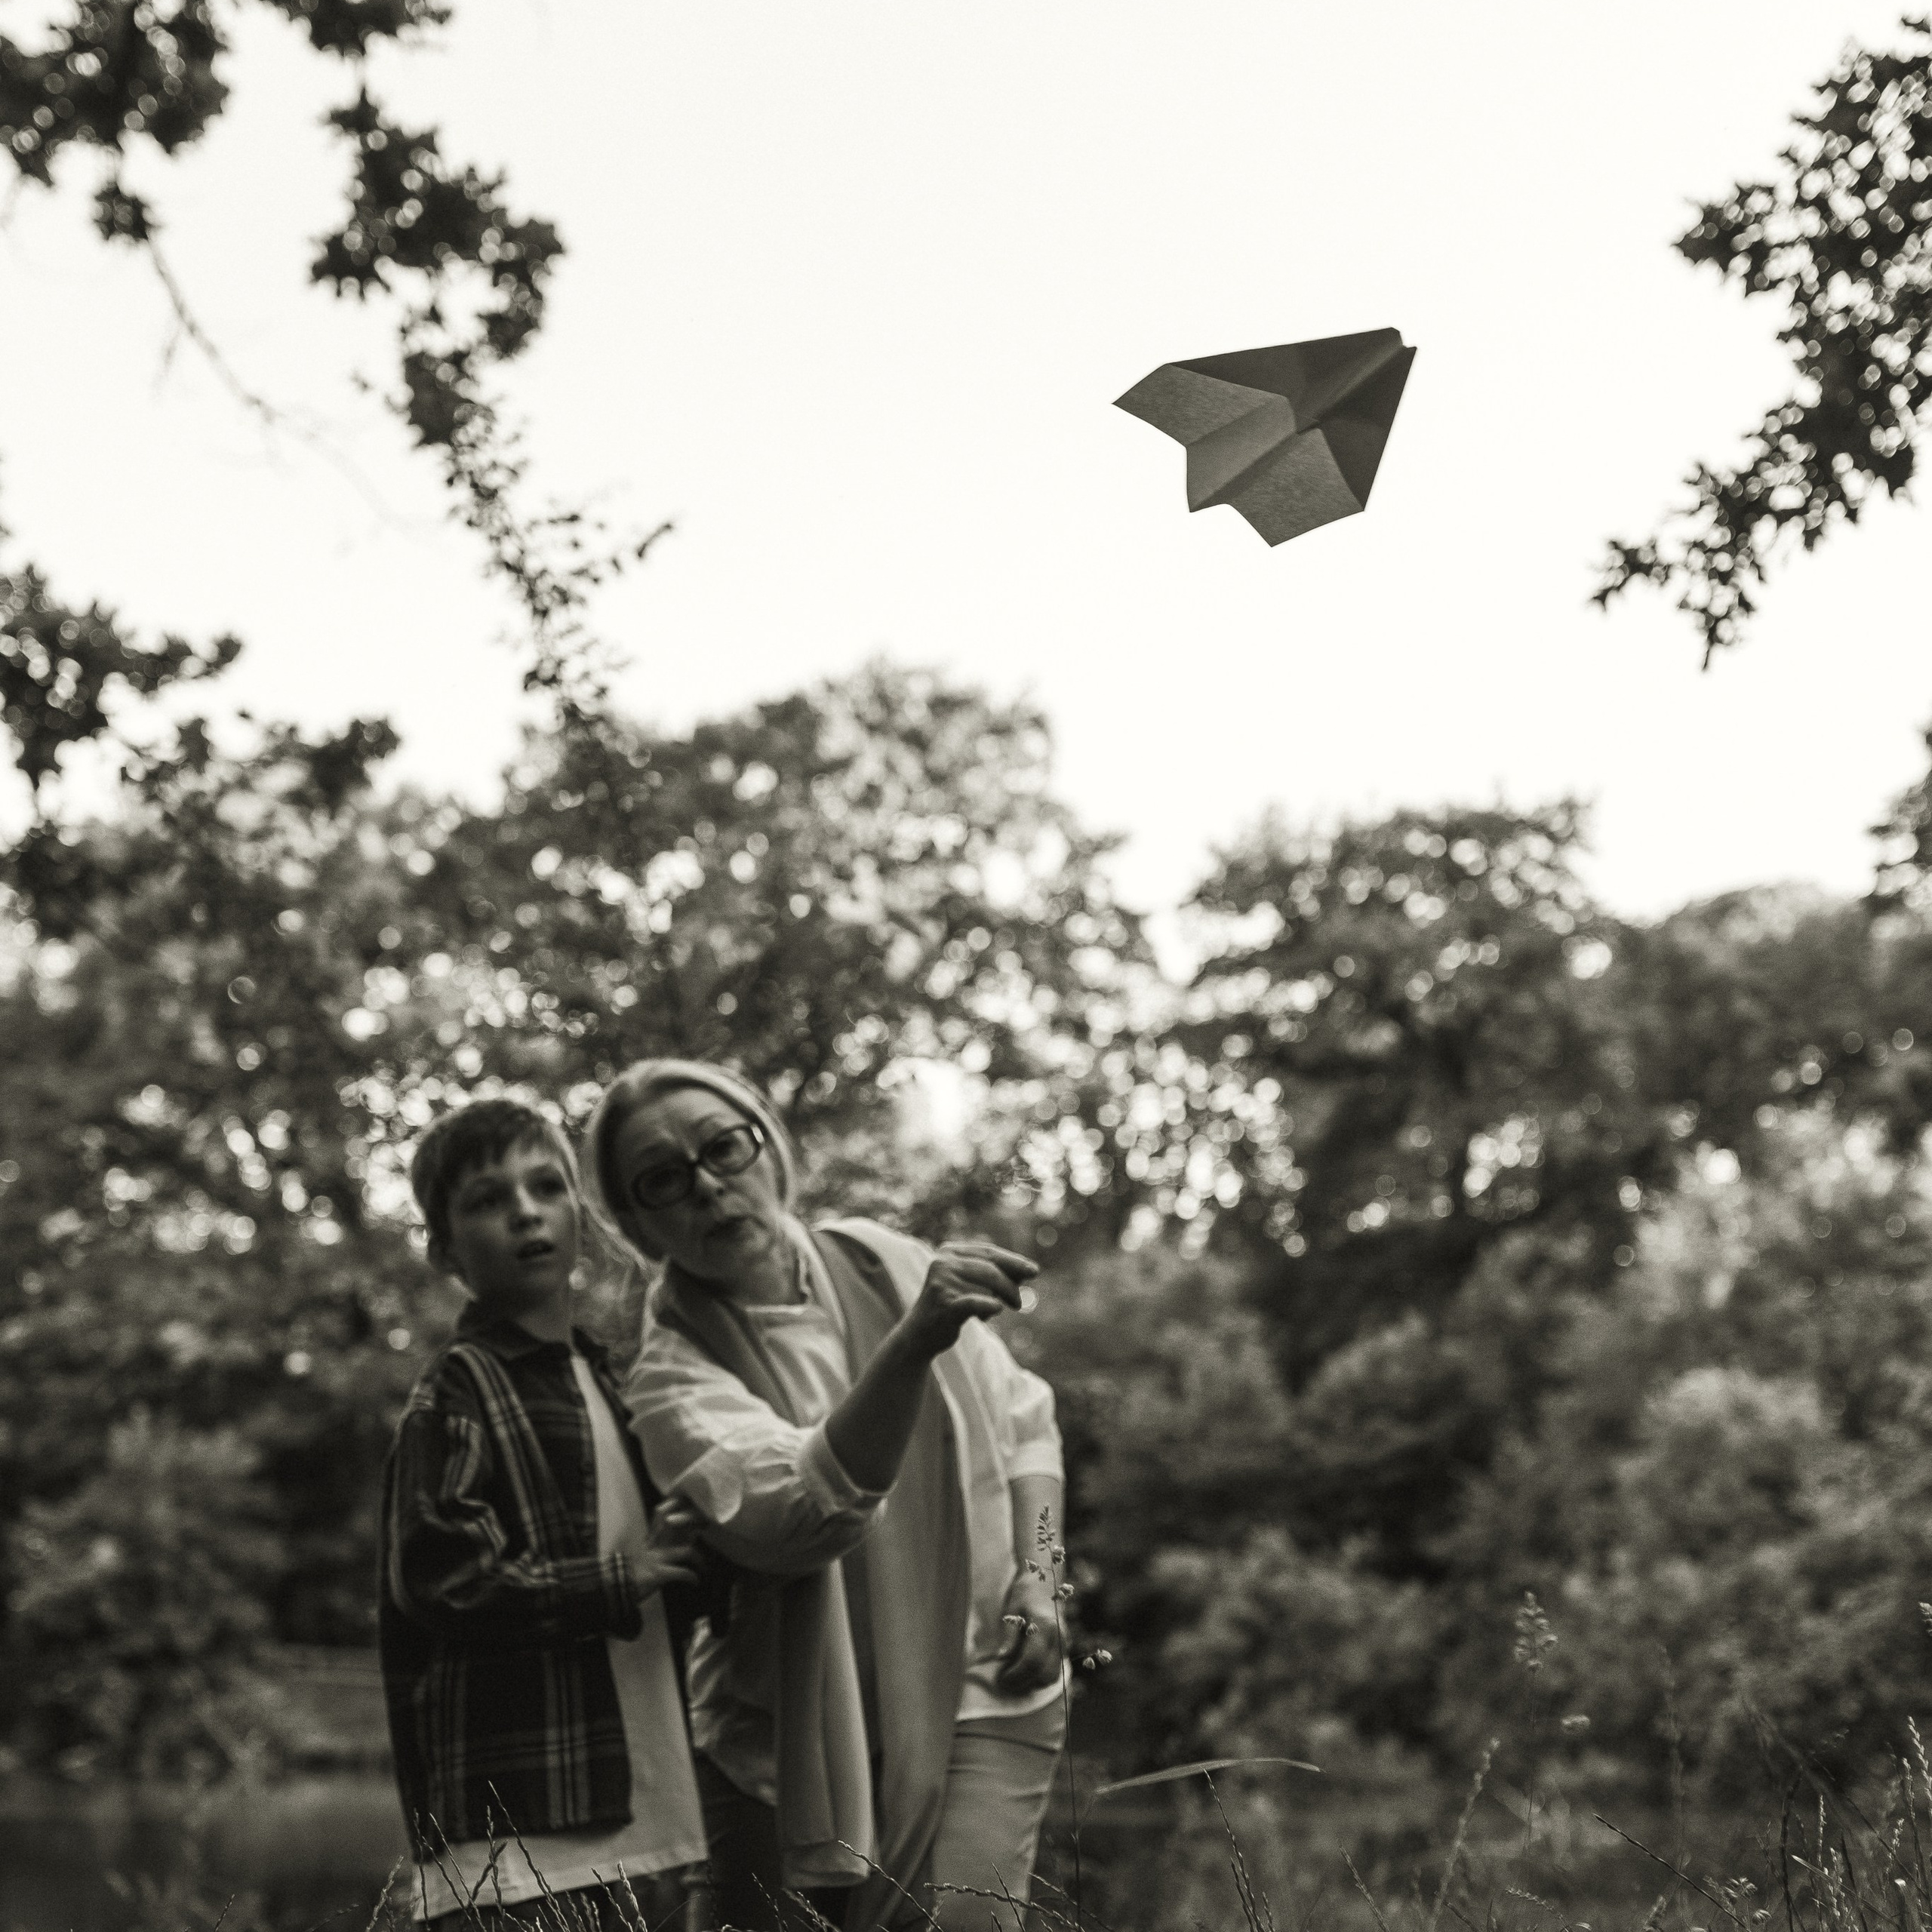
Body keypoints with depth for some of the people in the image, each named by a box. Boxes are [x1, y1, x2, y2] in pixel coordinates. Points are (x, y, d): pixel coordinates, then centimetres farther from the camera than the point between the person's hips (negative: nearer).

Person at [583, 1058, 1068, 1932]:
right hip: (793, 1743, -1)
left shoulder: (883, 1264, 0)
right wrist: (912, 1343, -44)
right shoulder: (674, 1382, -11)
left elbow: (1023, 1422, 14)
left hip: (975, 1702, 1)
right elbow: (808, 1508, -31)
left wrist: (1035, 1576, 0)